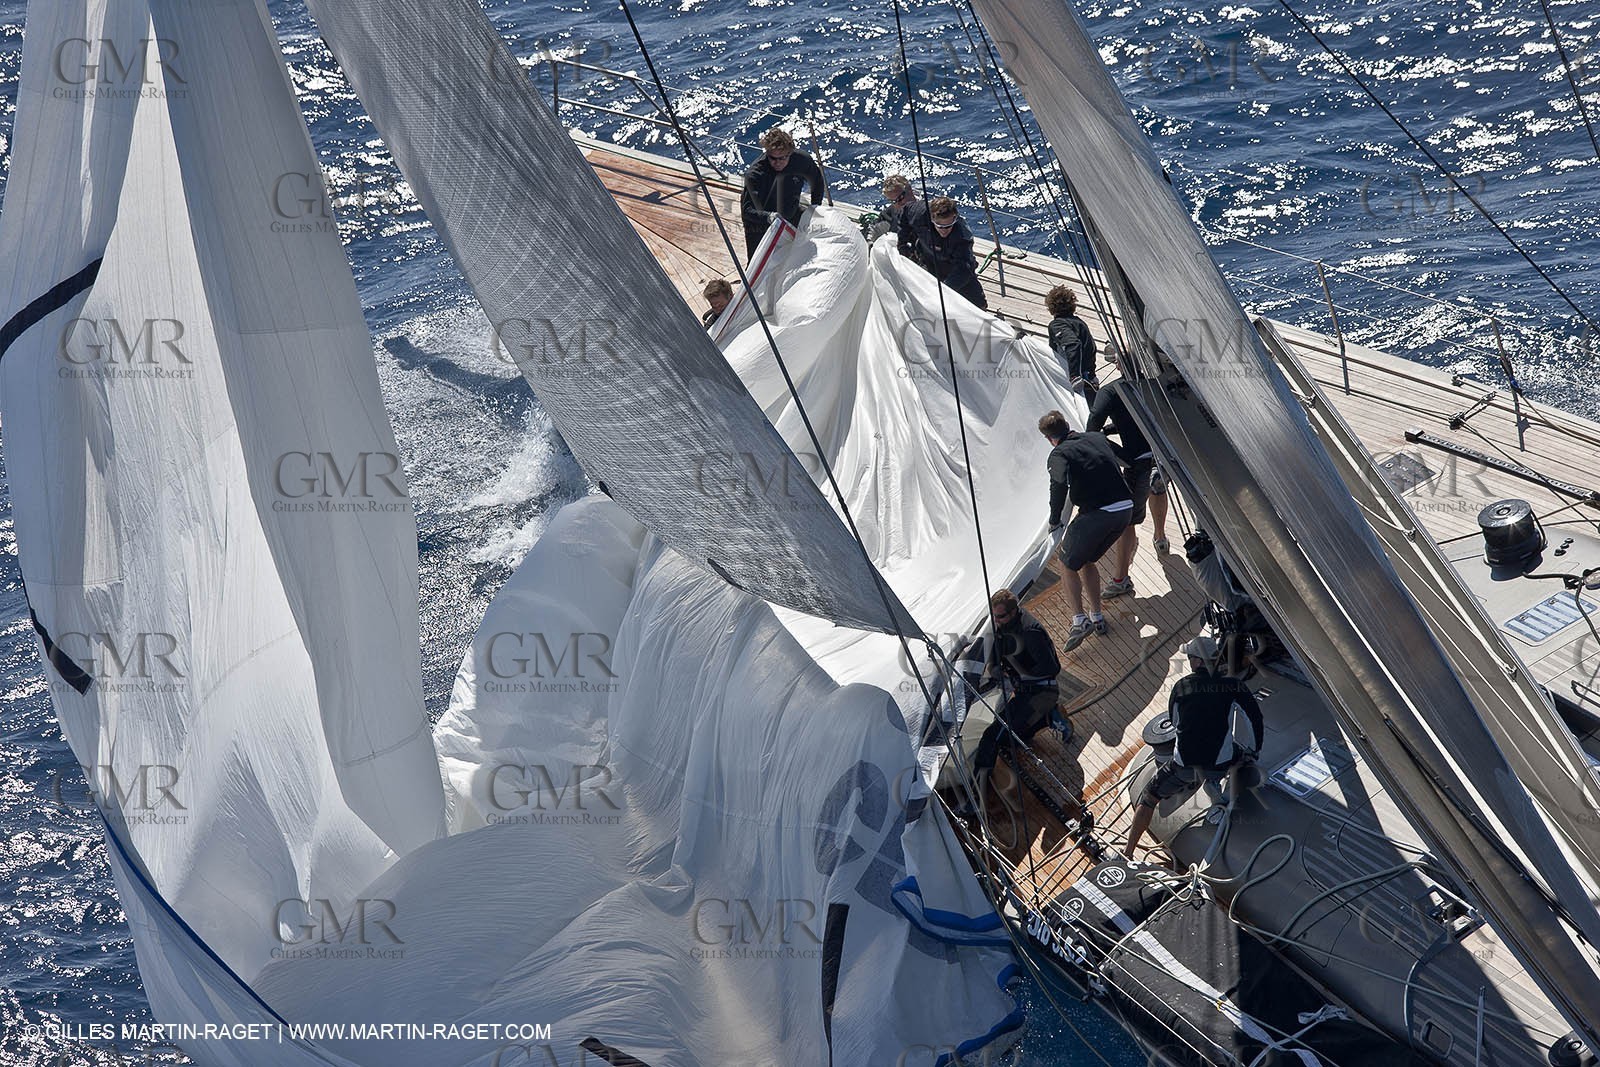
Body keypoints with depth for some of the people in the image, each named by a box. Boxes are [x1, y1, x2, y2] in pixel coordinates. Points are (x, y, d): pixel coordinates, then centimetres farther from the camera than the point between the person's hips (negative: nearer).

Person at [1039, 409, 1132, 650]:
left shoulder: (1059, 454, -3)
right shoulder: (1098, 438, 17)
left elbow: (1059, 484, -19)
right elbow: (1122, 461, 27)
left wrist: (1054, 520, -8)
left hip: (1096, 513, -6)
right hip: (1126, 508, 6)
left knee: (1068, 564, 12)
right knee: (1087, 560, 26)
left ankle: (1079, 619, -2)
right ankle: (1097, 616, 25)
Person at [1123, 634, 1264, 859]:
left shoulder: (1181, 686, 4)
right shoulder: (1233, 685, 0)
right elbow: (1256, 719, 2)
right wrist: (1255, 752, 16)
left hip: (1184, 764, 0)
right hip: (1220, 765, 0)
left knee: (1148, 798, 19)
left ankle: (1127, 853, 14)